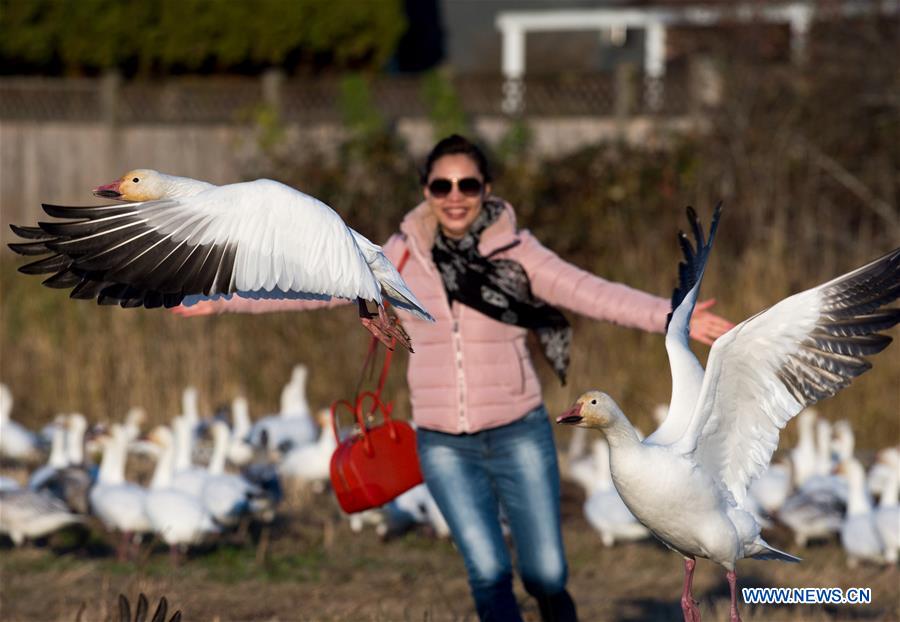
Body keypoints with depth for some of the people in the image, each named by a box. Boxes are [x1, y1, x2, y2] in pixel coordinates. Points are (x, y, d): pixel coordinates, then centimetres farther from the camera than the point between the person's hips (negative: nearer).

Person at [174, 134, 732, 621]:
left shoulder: (516, 250, -6)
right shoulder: (403, 256, 0)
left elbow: (591, 293, -17)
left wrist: (671, 318, -30)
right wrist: (226, 301, -2)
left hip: (519, 435, -1)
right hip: (444, 444, 1)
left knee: (546, 576, 0)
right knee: (489, 574, -7)